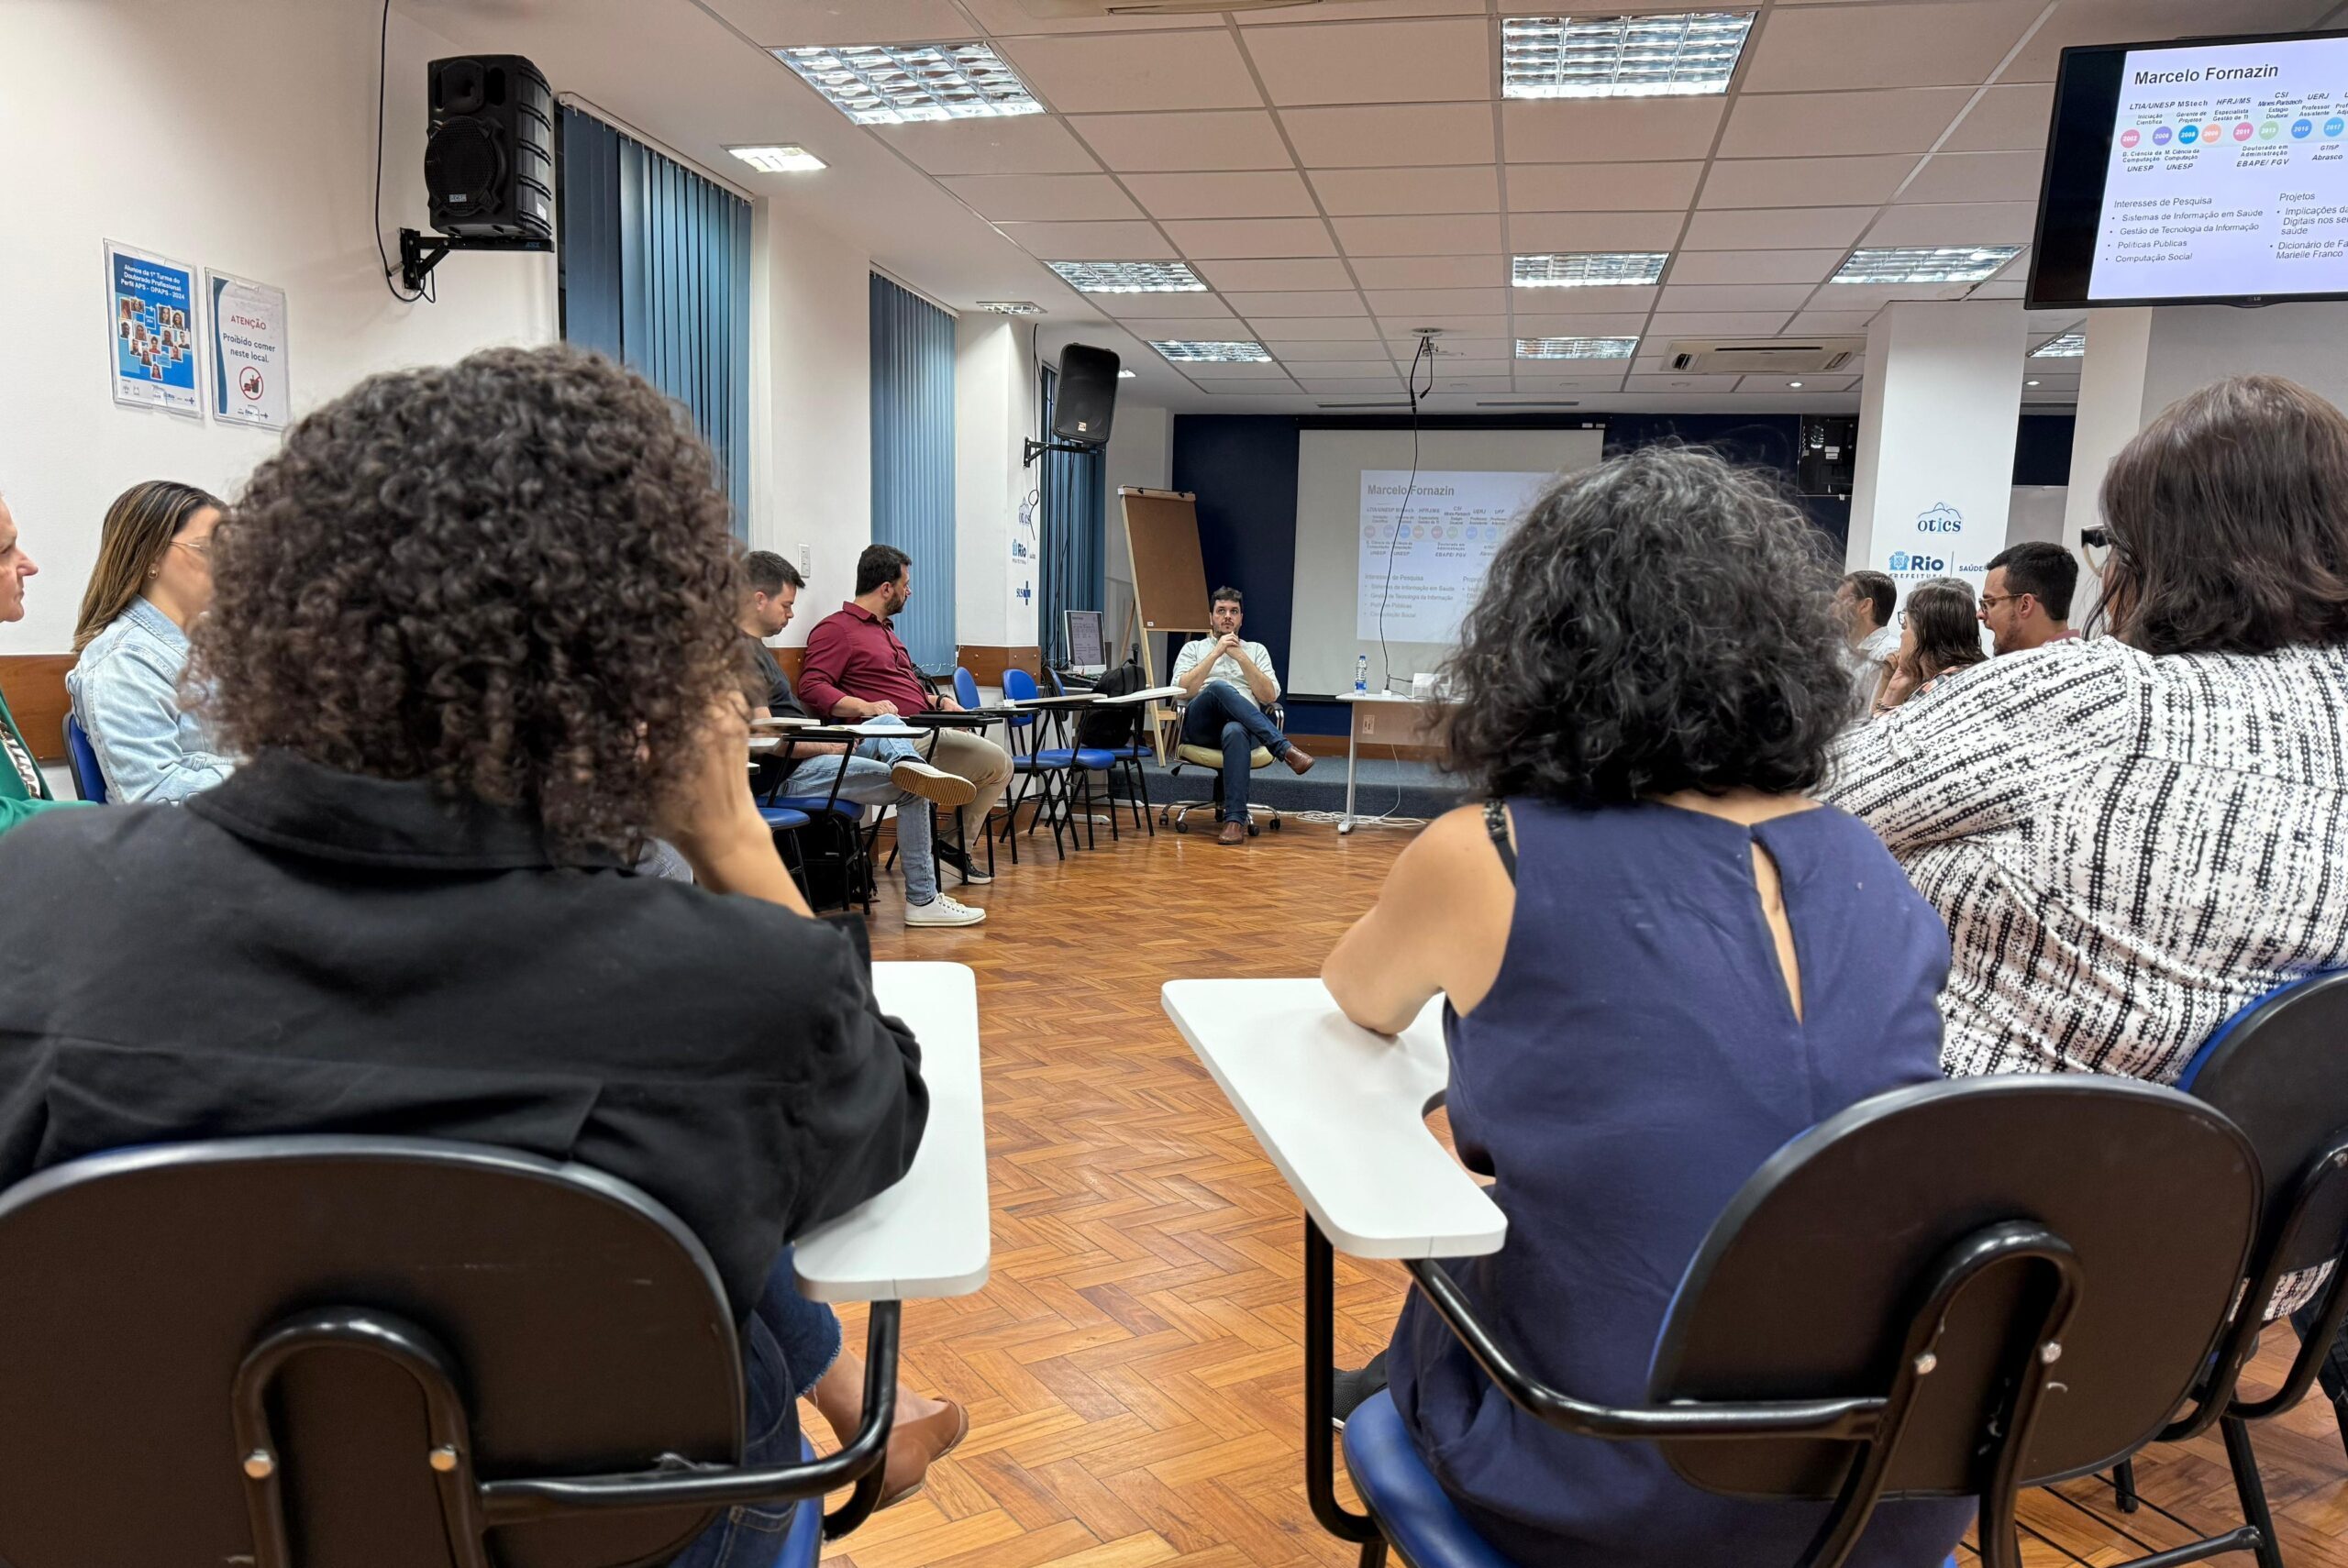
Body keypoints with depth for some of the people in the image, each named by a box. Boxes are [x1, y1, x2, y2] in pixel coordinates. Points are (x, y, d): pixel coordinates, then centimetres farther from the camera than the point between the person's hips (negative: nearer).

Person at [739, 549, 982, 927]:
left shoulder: (753, 646, 17)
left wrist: (829, 742, 12)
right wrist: (829, 746, -11)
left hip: (806, 756, 11)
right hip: (787, 776, -11)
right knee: (913, 791, -9)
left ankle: (906, 764, -21)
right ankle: (922, 900, -5)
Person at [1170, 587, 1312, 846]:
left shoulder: (1256, 650, 23)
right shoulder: (1193, 648, 21)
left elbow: (1270, 696, 7)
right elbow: (1182, 690, 1)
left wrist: (1240, 657, 0)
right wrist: (1216, 653, -4)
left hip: (1243, 726, 0)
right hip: (1200, 726, 0)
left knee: (1235, 731, -40)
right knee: (1218, 687, -35)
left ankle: (1236, 820, -46)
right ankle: (1285, 748, -39)